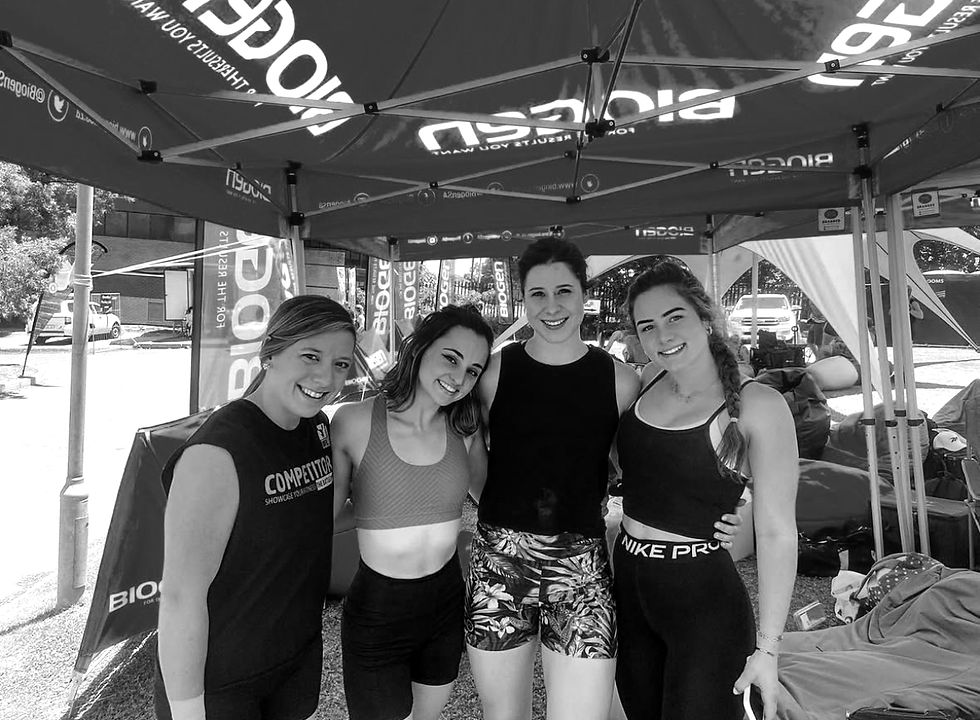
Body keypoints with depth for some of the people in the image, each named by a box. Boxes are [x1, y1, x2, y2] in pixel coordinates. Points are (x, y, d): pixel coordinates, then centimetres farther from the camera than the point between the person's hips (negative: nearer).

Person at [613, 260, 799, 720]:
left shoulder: (758, 406, -15)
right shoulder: (647, 383, 1)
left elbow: (776, 533, -13)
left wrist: (766, 647, -13)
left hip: (705, 600, -5)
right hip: (628, 590, 6)